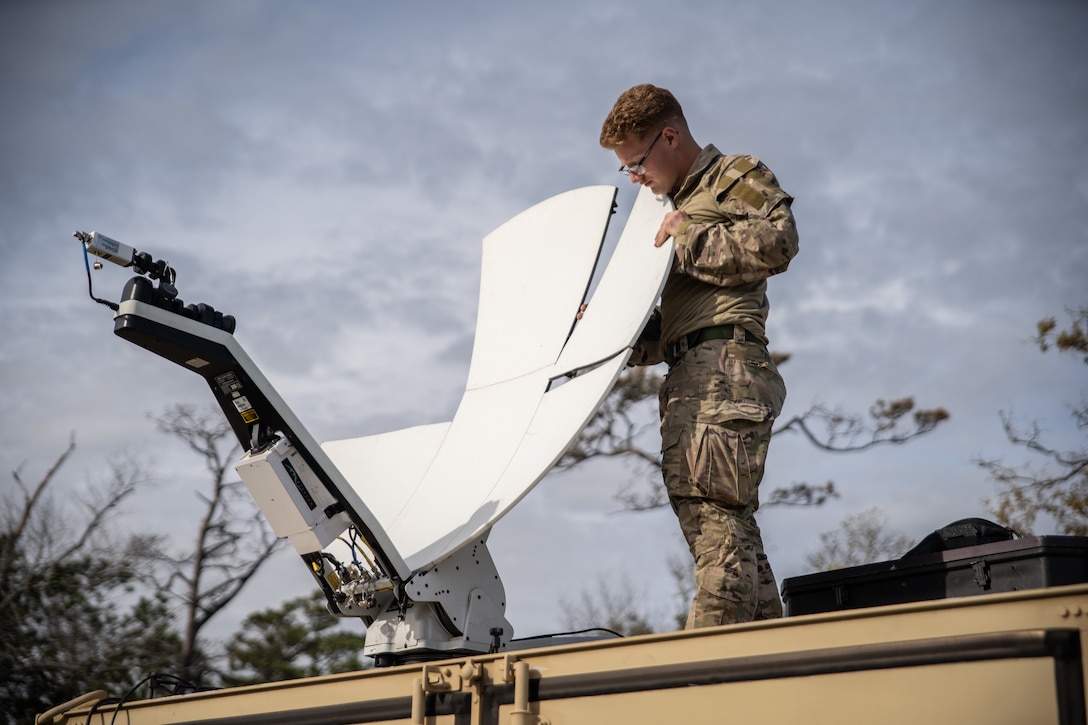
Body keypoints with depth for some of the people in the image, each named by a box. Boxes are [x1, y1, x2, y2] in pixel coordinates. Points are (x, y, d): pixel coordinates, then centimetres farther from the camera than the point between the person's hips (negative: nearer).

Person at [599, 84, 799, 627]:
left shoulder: (739, 176, 10)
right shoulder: (685, 206, 34)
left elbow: (778, 242, -11)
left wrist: (687, 238, -5)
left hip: (724, 364, -9)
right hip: (689, 377, 9)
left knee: (712, 512, -20)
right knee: (729, 528, 3)